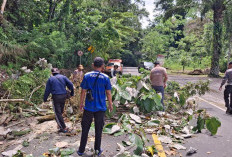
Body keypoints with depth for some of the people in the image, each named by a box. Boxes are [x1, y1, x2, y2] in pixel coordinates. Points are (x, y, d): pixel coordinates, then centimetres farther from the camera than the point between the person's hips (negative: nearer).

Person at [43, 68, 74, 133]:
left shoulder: (50, 79, 4)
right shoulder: (63, 77, 8)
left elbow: (47, 90, 3)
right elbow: (70, 85, 0)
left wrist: (45, 98, 13)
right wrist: (72, 92, 12)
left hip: (56, 97, -3)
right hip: (63, 96, 3)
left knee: (57, 113, 2)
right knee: (61, 112, 17)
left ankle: (64, 128, -1)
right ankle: (61, 126, 24)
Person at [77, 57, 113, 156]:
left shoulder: (87, 76, -7)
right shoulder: (105, 78, -7)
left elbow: (83, 91, -3)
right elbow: (108, 93, -3)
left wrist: (81, 103, 9)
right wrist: (110, 105, 11)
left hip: (88, 107, 0)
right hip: (100, 108, 0)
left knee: (85, 129, 13)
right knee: (98, 129, 14)